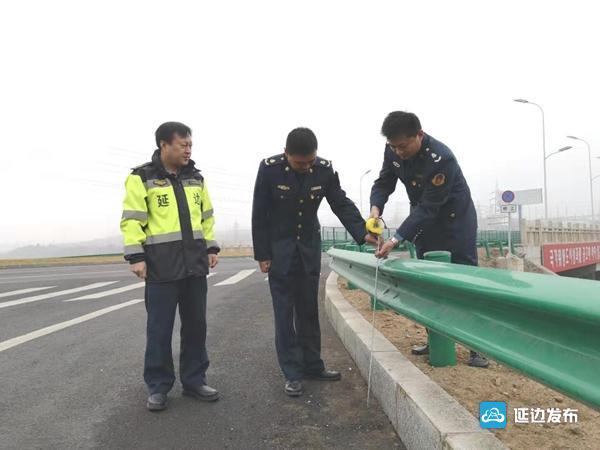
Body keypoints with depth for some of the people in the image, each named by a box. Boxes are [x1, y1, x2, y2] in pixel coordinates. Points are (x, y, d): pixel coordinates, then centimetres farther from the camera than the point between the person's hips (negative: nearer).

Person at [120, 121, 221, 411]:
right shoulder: (142, 178, -4)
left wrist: (211, 248, 13)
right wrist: (136, 256, -13)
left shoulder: (196, 178, 13)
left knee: (196, 325, 10)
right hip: (161, 266, -5)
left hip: (195, 264, 5)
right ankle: (158, 387, 18)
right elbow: (132, 221, -7)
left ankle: (194, 381, 24)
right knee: (159, 329, 3)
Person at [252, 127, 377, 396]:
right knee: (285, 312, 1)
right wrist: (262, 254, -11)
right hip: (279, 248, -3)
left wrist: (363, 234, -21)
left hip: (309, 247, 3)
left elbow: (341, 204, -6)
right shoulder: (270, 168, -18)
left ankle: (312, 366, 24)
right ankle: (292, 374, 10)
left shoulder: (324, 169, -10)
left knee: (309, 310, 11)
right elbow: (259, 215, -12)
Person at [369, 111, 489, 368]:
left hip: (455, 220, -6)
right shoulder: (393, 151, -12)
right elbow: (384, 183, -6)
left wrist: (396, 240, -37)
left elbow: (428, 208, -32)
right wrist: (375, 209, -29)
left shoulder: (441, 159, -32)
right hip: (424, 220, 7)